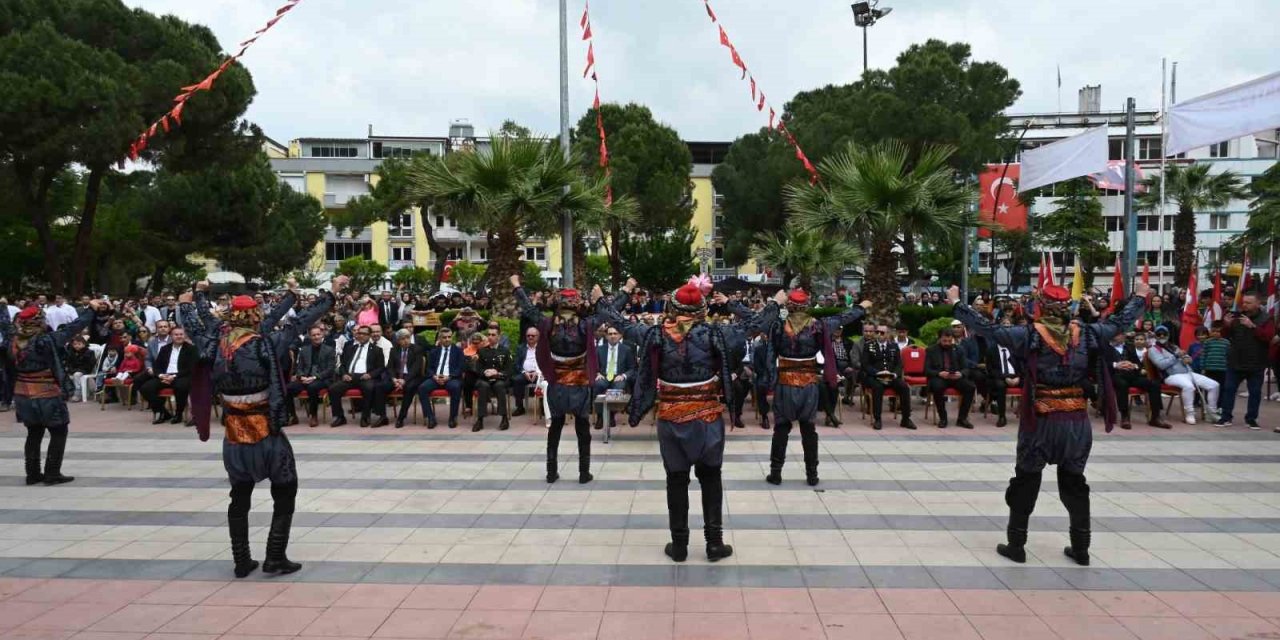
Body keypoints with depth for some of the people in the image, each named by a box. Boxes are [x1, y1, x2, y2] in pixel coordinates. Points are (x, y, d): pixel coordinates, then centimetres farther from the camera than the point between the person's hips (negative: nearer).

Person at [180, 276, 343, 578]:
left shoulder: (215, 345, -3)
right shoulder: (264, 344, -15)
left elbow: (195, 326, 16)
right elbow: (302, 322, -14)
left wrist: (198, 295, 34)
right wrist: (332, 292, -8)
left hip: (235, 435, 5)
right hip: (267, 433, -4)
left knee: (239, 498, 16)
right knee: (285, 494, 9)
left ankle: (241, 562, 19)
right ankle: (275, 558, 7)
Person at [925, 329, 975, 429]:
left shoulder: (958, 350, 14)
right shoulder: (931, 350, 7)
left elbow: (965, 369, 11)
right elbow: (927, 370, -1)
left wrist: (961, 374, -14)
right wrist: (939, 373, -21)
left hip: (955, 377, 3)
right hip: (938, 378, -3)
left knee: (970, 386, -26)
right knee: (937, 387, -37)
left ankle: (962, 418, -15)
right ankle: (942, 418, -19)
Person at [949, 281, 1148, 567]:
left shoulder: (1030, 336, -10)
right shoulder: (1084, 334, 0)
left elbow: (988, 329, -15)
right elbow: (1120, 322, 13)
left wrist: (957, 303, -8)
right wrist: (1139, 297, 30)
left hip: (1041, 421, -3)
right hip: (1077, 421, 3)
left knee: (1025, 483, 9)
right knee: (1074, 484, 15)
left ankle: (1016, 545, 15)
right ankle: (1080, 548, 22)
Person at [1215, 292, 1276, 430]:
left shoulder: (1266, 318, -4)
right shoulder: (1237, 316, 5)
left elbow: (1268, 336, -19)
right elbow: (1226, 336, 10)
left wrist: (1252, 326, -27)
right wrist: (1226, 325, -10)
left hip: (1256, 364, -3)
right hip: (1235, 362, 3)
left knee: (1255, 392, 6)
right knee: (1228, 389, 2)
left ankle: (1251, 419, 16)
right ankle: (1226, 417, 7)